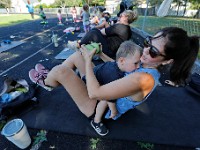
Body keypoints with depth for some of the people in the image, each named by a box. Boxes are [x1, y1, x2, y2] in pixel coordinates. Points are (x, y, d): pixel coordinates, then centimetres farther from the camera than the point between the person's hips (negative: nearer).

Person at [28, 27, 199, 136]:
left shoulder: (143, 79, -33)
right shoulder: (146, 64, -5)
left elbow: (93, 93, -33)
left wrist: (88, 60, -22)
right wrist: (99, 53, 0)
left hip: (98, 108, -8)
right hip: (103, 84, 8)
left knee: (60, 70, -18)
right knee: (77, 54, 5)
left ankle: (45, 82, 20)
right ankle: (50, 76, 27)